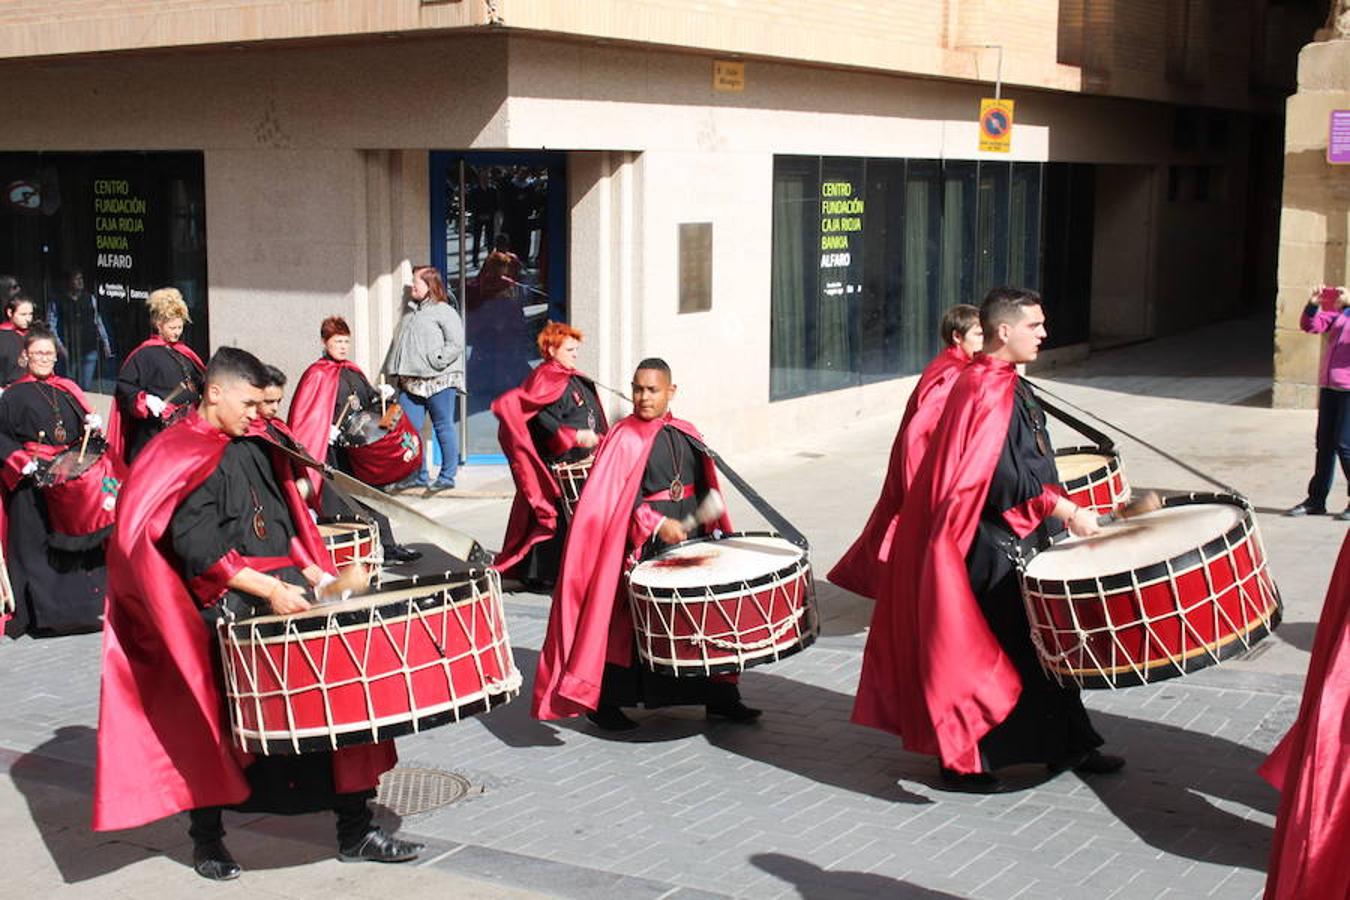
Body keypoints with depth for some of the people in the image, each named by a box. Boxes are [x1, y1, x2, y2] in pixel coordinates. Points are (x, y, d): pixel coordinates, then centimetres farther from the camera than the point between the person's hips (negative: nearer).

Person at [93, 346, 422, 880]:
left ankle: (355, 831, 7)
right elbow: (199, 551, -17)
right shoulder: (184, 460, -8)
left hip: (286, 592, 7)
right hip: (225, 607, -7)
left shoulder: (256, 447, 15)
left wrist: (313, 573, 7)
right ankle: (207, 839, 22)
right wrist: (269, 589, -21)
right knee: (212, 726, 1)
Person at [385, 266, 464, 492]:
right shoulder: (410, 313, 20)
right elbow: (400, 344, 25)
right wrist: (398, 371, 15)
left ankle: (447, 475, 6)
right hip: (410, 382, 7)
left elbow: (456, 343, -11)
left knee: (443, 427, 0)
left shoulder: (443, 311, -3)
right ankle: (418, 475, 11)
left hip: (438, 382, -7)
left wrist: (436, 362, -15)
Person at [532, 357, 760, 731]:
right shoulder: (624, 437, -8)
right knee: (626, 623, 0)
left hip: (689, 541, 6)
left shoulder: (686, 434, 10)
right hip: (643, 546, -6)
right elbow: (618, 496, -14)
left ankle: (720, 697, 22)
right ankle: (604, 703, 11)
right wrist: (657, 524, -23)